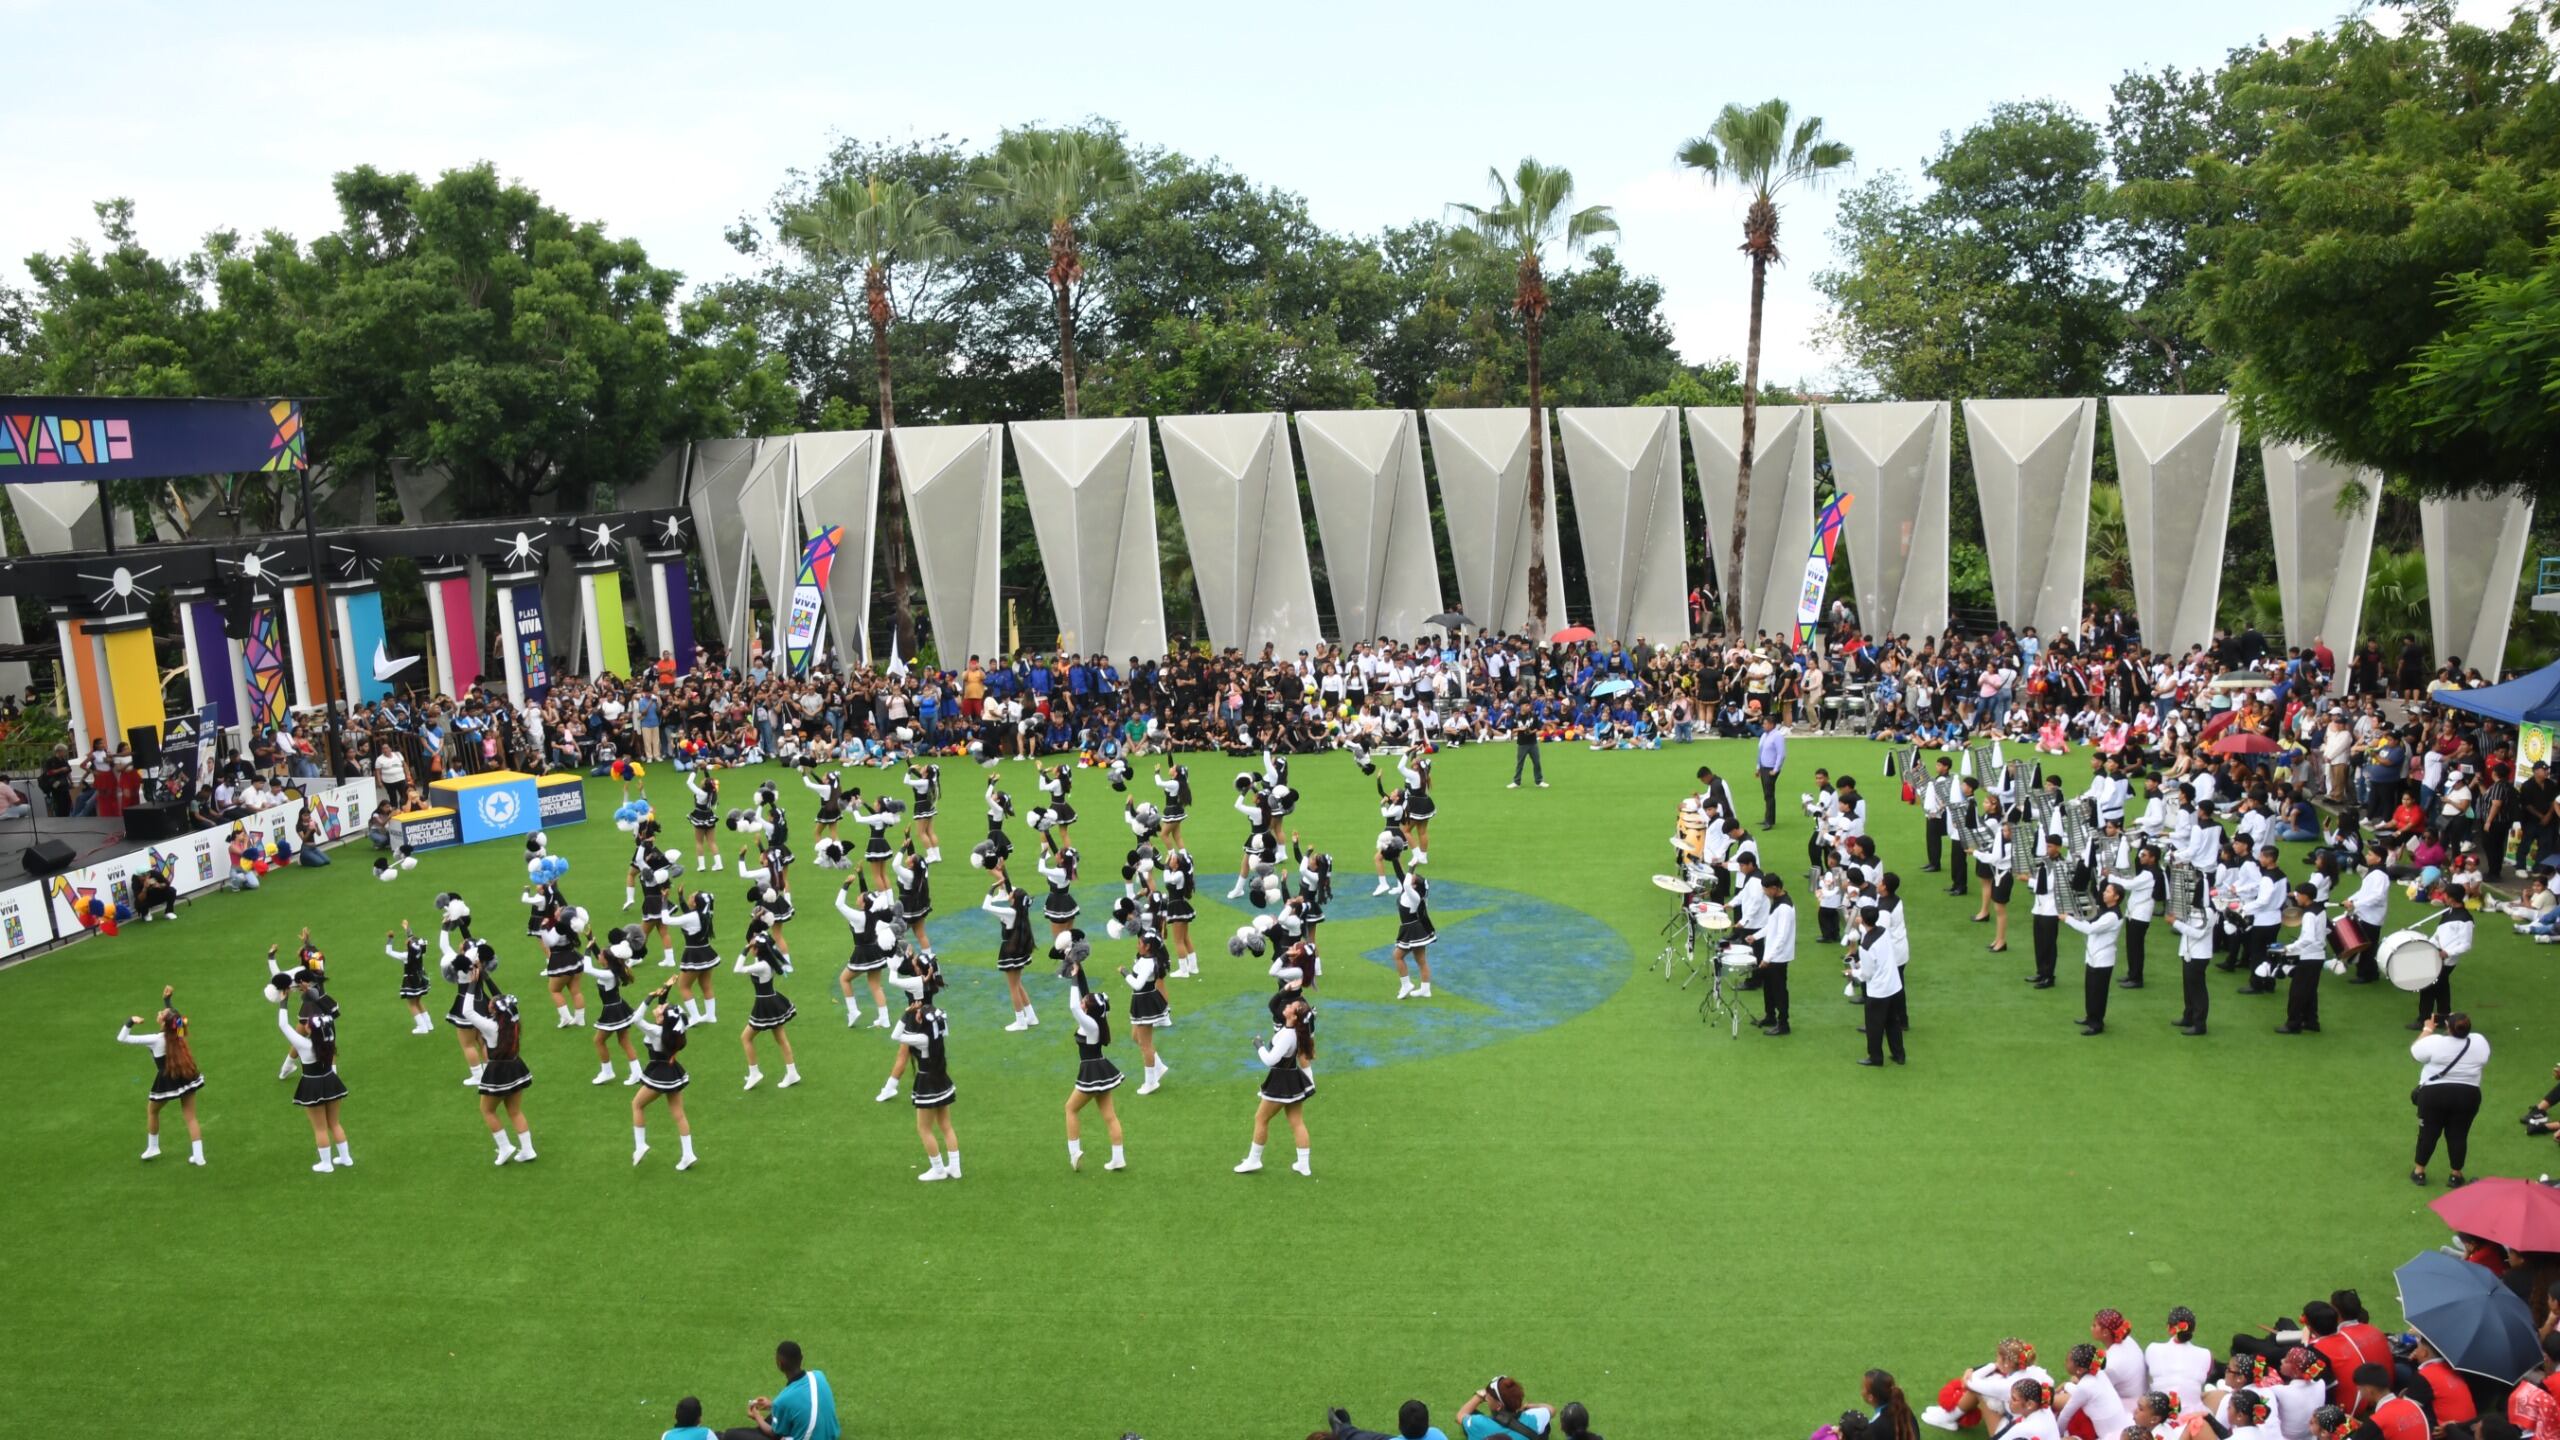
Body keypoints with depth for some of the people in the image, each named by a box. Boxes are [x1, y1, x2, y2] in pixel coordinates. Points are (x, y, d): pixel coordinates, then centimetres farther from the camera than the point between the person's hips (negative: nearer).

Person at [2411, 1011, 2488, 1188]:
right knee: (2458, 1135, 11)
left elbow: (2414, 1052, 0)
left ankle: (2419, 1172, 18)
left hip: (2434, 1094, -2)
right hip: (2467, 1096, 2)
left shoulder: (2435, 1042, -17)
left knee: (2428, 1133, 9)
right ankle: (2456, 1176, 18)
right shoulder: (2480, 1042, -5)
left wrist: (2427, 1030, 9)